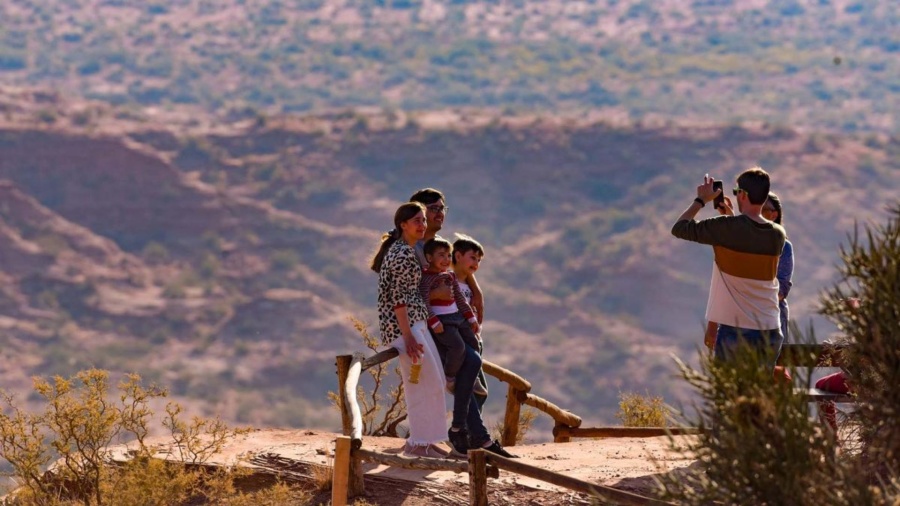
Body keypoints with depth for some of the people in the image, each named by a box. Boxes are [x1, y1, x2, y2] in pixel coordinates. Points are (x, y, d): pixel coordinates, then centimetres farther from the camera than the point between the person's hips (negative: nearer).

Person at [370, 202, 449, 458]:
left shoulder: (401, 250, 17)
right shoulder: (403, 253, -15)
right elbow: (398, 296, -20)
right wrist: (408, 336, -23)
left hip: (415, 322, 11)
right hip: (404, 324, -11)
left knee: (433, 381, 11)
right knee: (425, 382, -8)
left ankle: (422, 440, 16)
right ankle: (418, 443, -3)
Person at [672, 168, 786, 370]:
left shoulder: (727, 228, -12)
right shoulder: (777, 235, 4)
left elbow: (679, 228, -2)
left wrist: (701, 200, 10)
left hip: (736, 330, -5)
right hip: (770, 331, 5)